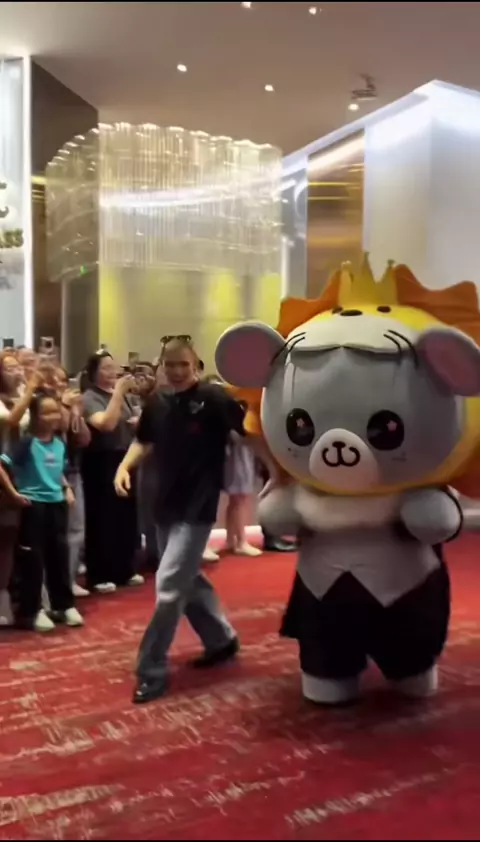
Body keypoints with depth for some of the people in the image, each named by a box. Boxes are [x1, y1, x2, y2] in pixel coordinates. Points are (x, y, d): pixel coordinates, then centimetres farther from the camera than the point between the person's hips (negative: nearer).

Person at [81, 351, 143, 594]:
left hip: (124, 459, 7)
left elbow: (135, 421, 22)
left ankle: (125, 570, 25)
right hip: (101, 462, -7)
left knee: (127, 516, 12)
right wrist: (118, 392, -25)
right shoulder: (90, 397, -10)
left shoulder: (123, 395, 10)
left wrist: (140, 421, -1)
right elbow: (106, 423, -27)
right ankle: (98, 576, 7)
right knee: (102, 519, -2)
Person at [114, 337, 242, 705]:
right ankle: (222, 639, 39)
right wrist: (125, 466, 2)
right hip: (166, 505, 7)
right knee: (187, 580, 18)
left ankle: (152, 670, 4)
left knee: (169, 585, -9)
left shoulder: (213, 398, -13)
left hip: (197, 508, -7)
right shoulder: (157, 404, 4)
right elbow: (144, 441, 18)